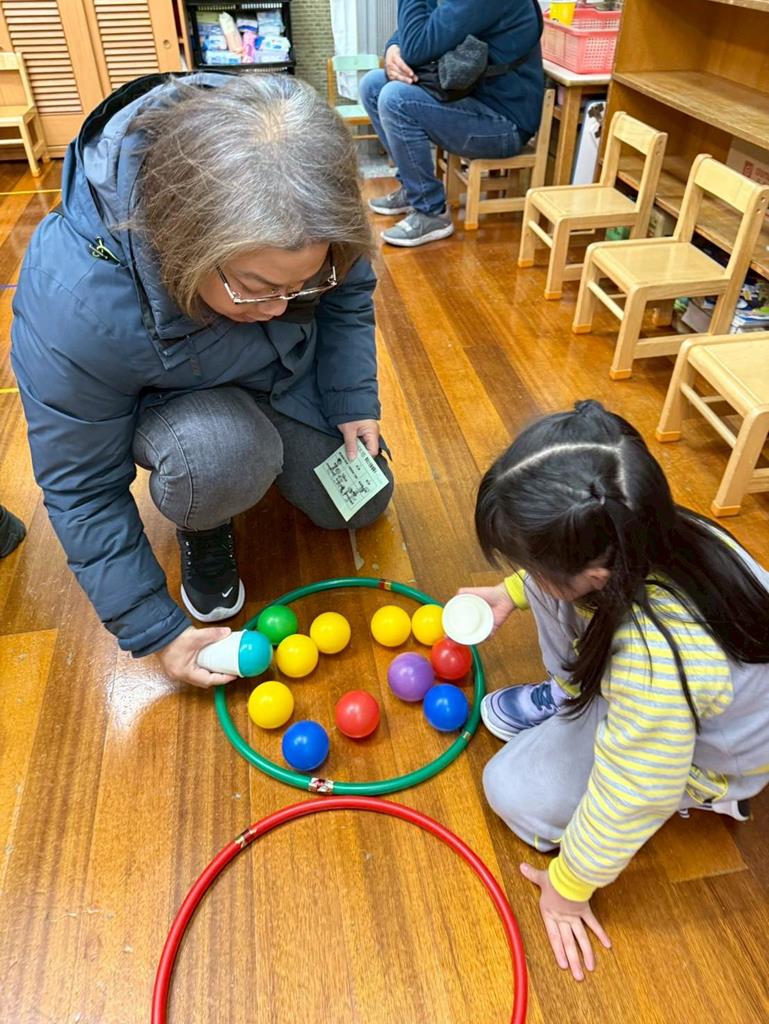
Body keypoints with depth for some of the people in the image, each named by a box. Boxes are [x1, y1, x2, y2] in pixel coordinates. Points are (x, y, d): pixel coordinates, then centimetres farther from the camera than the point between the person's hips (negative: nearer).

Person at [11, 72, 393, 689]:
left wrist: (354, 400, -17)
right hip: (167, 401, -3)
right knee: (218, 453, -38)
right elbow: (83, 488, -25)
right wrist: (156, 630, -21)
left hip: (288, 375, 4)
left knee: (361, 504, 5)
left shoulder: (296, 219, -30)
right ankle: (201, 529, -1)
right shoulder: (74, 307, -39)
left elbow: (350, 296, -6)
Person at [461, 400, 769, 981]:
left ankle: (701, 794, 12)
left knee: (515, 792, -6)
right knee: (551, 566, -10)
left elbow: (628, 802, -29)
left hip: (710, 750, -5)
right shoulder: (634, 534, -28)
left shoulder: (655, 668, -47)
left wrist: (569, 887, -11)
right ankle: (572, 694, 15)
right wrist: (511, 593, -3)